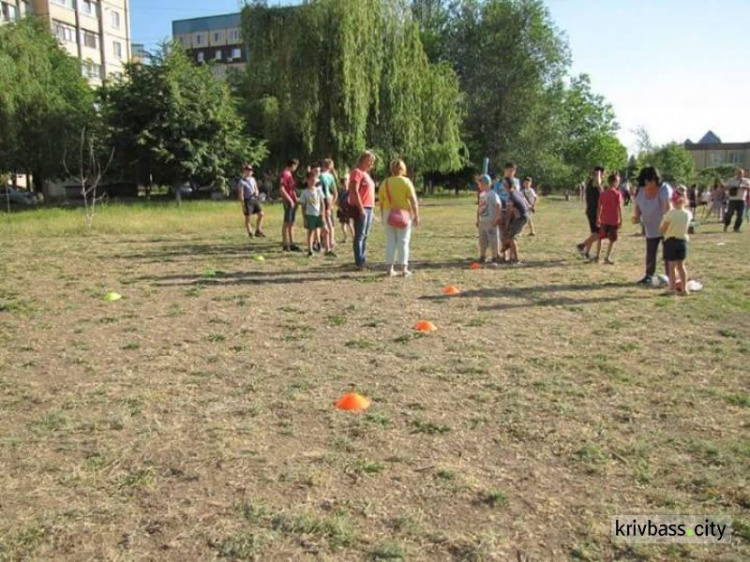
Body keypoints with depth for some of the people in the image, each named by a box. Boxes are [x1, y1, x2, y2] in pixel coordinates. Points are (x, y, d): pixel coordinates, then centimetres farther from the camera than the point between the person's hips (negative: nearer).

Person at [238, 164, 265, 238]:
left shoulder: (252, 179, 10)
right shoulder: (242, 181, -10)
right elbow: (241, 194, -12)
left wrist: (256, 192, -4)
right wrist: (243, 206, -15)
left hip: (254, 199, 7)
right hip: (247, 200, -7)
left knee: (260, 214, 2)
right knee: (247, 218, 1)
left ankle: (258, 231, 12)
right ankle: (250, 234, 7)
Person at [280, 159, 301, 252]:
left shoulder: (290, 174, 18)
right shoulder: (285, 174, -11)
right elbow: (282, 189, -18)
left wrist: (296, 199, 16)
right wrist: (290, 200, -19)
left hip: (293, 202, 9)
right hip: (288, 202, -9)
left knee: (292, 224, 11)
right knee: (287, 223, -4)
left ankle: (292, 244, 15)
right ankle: (286, 245, 1)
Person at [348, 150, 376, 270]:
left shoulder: (365, 174, 20)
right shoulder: (357, 172, -8)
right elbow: (355, 191, -17)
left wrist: (370, 208, 17)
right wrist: (361, 209, -21)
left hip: (368, 208, 9)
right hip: (360, 208, -9)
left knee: (365, 236, 11)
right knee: (359, 236, -7)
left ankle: (363, 261, 16)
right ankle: (359, 263, -6)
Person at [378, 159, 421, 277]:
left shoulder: (385, 183, 6)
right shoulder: (406, 181, -6)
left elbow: (381, 202, 6)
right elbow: (413, 200, -11)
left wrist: (383, 216, 15)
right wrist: (416, 215, -7)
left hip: (388, 214, 3)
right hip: (404, 214, -3)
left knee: (390, 241, 9)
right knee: (403, 241, 2)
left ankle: (389, 268, 8)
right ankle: (404, 269, 1)